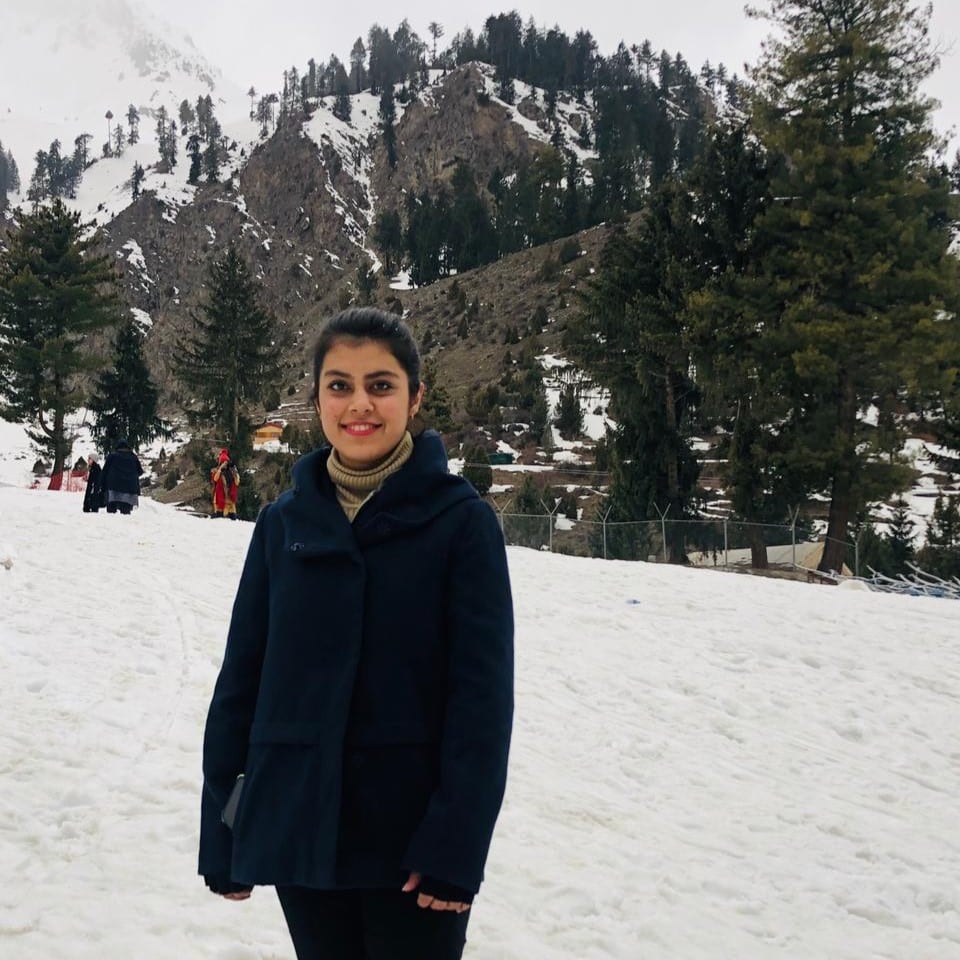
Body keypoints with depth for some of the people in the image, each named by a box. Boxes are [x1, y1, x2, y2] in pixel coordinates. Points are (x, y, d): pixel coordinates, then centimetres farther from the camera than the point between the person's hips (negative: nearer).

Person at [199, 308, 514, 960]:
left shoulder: (462, 521, -8)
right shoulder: (283, 523, 2)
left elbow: (483, 692, -10)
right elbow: (241, 679, 5)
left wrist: (456, 845, -15)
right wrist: (221, 836, 4)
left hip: (412, 839, -3)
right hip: (299, 832, 3)